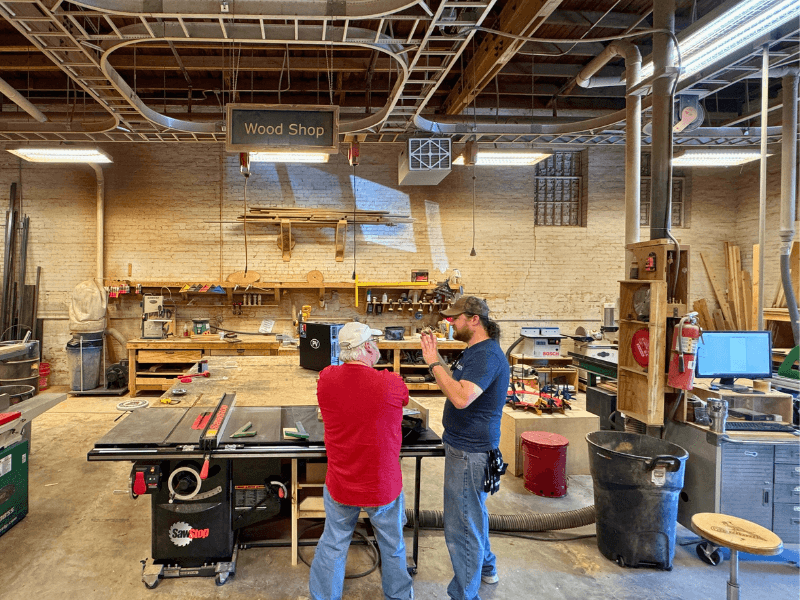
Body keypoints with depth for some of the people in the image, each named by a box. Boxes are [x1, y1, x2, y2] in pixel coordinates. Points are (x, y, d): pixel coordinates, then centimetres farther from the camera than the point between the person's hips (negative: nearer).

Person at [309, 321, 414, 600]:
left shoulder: (326, 378, -14)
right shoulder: (391, 384, -22)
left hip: (340, 486, 2)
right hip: (383, 487, -1)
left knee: (332, 546, 21)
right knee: (392, 546, 22)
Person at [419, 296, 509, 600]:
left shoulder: (487, 354, -24)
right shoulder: (475, 350, 11)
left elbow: (461, 397, -34)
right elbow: (457, 383, 17)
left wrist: (433, 363, -27)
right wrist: (436, 356, 8)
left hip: (470, 451, -11)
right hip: (468, 446, 12)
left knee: (461, 526, -2)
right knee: (473, 514, 28)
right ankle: (485, 568, 49)